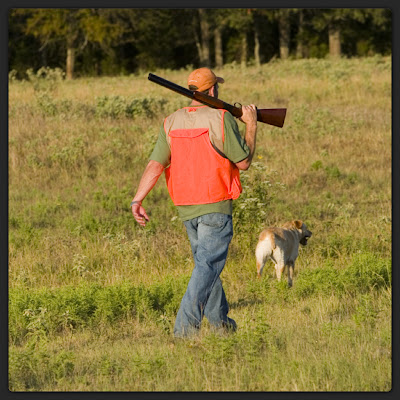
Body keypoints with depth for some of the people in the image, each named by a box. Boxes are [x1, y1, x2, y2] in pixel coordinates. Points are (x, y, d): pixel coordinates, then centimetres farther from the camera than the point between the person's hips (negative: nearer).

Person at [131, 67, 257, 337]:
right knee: (208, 265, -6)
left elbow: (156, 165, -7)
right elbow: (243, 162, -7)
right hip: (215, 206, -6)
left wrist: (137, 199, -10)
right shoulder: (221, 119, -12)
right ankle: (185, 328, -19)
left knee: (206, 261, 21)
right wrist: (251, 125, 4)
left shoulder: (171, 123, 2)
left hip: (186, 208, 6)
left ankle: (221, 322, 31)